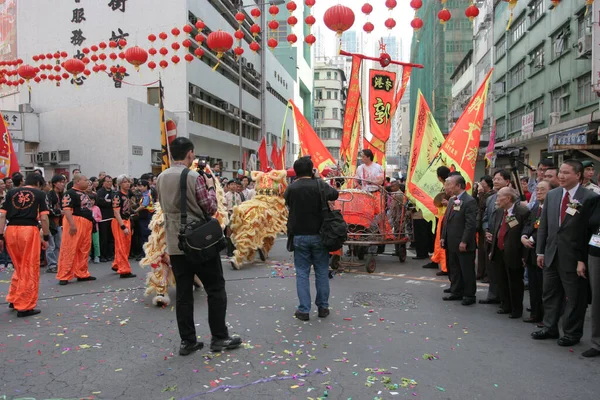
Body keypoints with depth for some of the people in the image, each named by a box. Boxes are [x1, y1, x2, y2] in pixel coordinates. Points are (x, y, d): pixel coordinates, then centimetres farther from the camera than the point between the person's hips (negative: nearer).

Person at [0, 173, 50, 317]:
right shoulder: (39, 194, 5)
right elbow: (44, 218, -2)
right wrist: (46, 238, 4)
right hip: (29, 231, -4)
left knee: (19, 267, 23)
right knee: (30, 270, 4)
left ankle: (13, 299, 27)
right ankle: (25, 307, 6)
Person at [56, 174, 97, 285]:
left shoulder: (85, 194, 21)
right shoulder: (70, 193, -9)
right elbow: (66, 209, -18)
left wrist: (92, 220, 22)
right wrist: (72, 224, -25)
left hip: (87, 223, 9)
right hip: (76, 222, -9)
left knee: (84, 250, 12)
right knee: (69, 249, -7)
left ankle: (82, 274, 20)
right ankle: (64, 276, -2)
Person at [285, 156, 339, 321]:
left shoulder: (291, 188, -5)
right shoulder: (319, 185, -9)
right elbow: (335, 194, 6)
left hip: (299, 236, 0)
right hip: (319, 235, 0)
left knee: (302, 273, 7)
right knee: (322, 272, 12)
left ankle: (304, 310, 9)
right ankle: (323, 307, 20)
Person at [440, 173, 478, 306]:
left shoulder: (469, 201, -14)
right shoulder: (452, 200, 12)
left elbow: (471, 224, -19)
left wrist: (464, 242, -20)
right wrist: (443, 237, 12)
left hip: (463, 245, -8)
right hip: (451, 244, 8)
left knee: (467, 271, 4)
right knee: (453, 269, 17)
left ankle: (469, 295, 16)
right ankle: (456, 292, 29)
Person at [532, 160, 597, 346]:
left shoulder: (589, 198, -10)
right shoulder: (552, 195, 6)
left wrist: (585, 259, -12)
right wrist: (540, 251, 6)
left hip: (573, 257, -5)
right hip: (551, 254, 5)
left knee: (574, 297, 8)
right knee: (550, 294, 15)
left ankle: (572, 333, 24)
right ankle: (550, 328, 30)